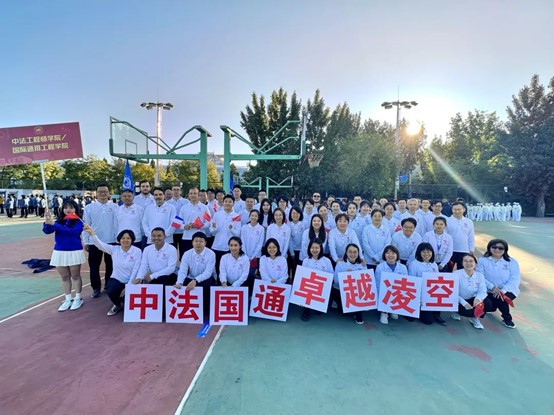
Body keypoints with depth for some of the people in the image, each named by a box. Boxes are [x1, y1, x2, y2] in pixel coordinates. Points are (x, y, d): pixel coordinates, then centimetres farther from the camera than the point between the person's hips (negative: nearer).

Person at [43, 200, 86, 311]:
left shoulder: (78, 222, -8)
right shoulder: (59, 220, 5)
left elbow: (71, 231, -25)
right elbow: (47, 231, -3)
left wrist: (54, 224, -28)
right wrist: (47, 222, -23)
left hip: (74, 252, -5)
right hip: (59, 252, 5)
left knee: (75, 276, 6)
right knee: (65, 277, 12)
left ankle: (78, 298, 19)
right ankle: (68, 299, 23)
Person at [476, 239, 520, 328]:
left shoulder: (512, 262, 0)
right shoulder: (482, 260, -2)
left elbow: (515, 279, -11)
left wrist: (503, 290, -26)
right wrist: (492, 287, -26)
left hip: (507, 291, -1)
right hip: (489, 291, 1)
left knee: (500, 299, -33)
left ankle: (507, 318, 0)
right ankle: (493, 306, 20)